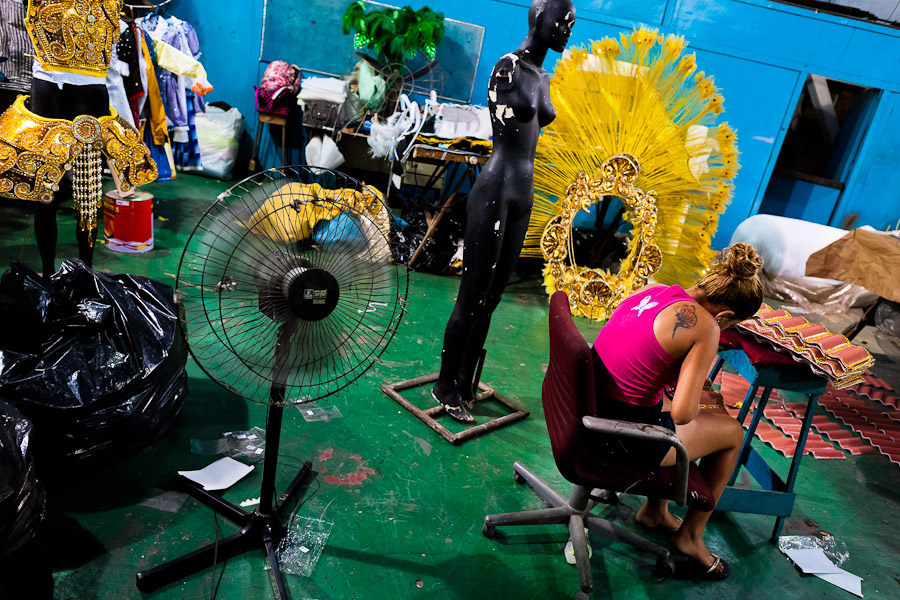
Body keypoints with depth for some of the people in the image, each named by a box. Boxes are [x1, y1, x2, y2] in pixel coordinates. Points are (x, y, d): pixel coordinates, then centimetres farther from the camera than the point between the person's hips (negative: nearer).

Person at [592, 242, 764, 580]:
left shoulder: (655, 291, 6)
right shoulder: (705, 327, -17)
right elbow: (682, 413, -21)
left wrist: (693, 382, 18)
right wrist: (704, 400, 1)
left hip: (589, 412, 8)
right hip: (627, 438, -8)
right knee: (732, 432, 17)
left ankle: (655, 511, 45)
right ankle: (690, 536, 32)